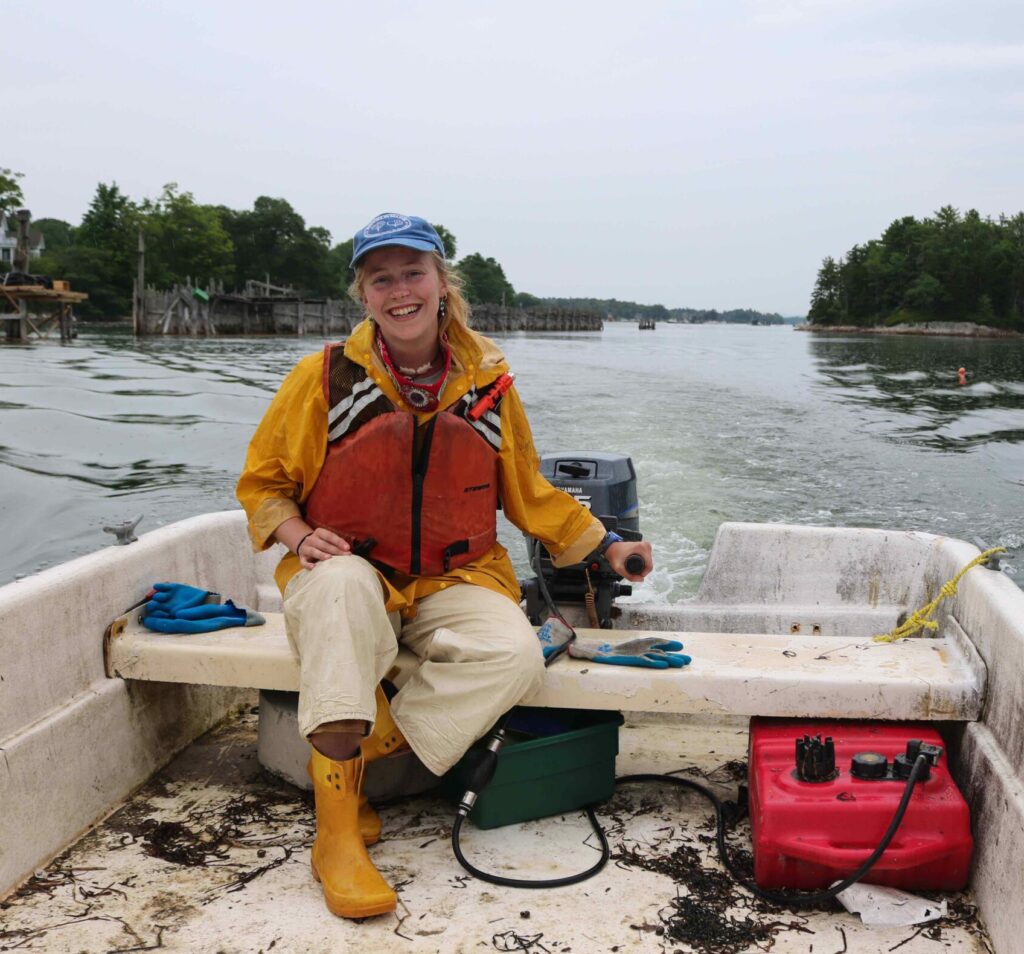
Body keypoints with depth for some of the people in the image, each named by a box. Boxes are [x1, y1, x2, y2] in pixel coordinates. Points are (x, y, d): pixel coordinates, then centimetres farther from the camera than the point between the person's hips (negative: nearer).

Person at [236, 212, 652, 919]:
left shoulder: (488, 381, 3)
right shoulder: (328, 376, -3)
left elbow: (529, 493, 16)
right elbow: (262, 482, 7)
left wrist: (607, 546, 10)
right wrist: (299, 535, -13)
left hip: (453, 582, 2)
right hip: (351, 574, -2)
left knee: (515, 654, -28)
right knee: (340, 584, -38)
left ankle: (354, 758, -15)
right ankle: (337, 827, -32)